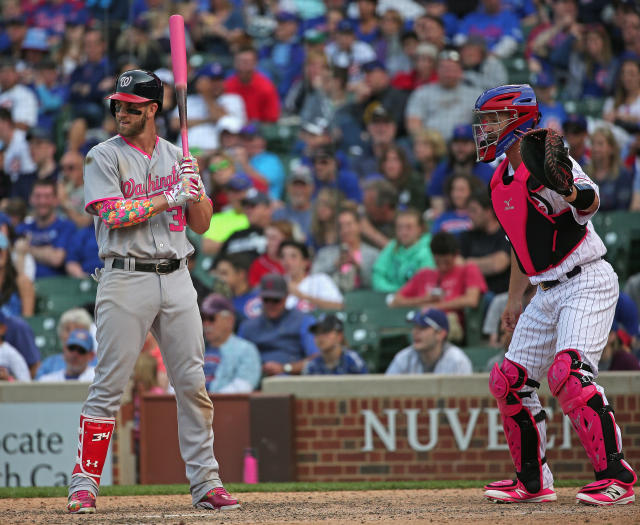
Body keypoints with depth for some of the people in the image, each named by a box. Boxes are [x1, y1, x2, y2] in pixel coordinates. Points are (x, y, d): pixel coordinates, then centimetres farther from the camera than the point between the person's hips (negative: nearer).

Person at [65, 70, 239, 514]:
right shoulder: (104, 157, 2)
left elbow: (202, 224, 13)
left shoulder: (178, 157, 14)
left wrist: (196, 190, -7)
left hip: (176, 278, 4)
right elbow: (112, 213, -13)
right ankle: (85, 483, -4)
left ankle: (205, 482, 8)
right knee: (109, 385, -7)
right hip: (126, 278, -4)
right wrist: (170, 197, -14)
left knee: (193, 384, 2)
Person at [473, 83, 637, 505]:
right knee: (510, 380, 8)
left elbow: (591, 201, -36)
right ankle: (533, 481, 20)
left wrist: (572, 193, -58)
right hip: (549, 291, 10)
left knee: (568, 371, -25)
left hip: (587, 282, -10)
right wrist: (515, 298, 27)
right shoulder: (501, 179, 12)